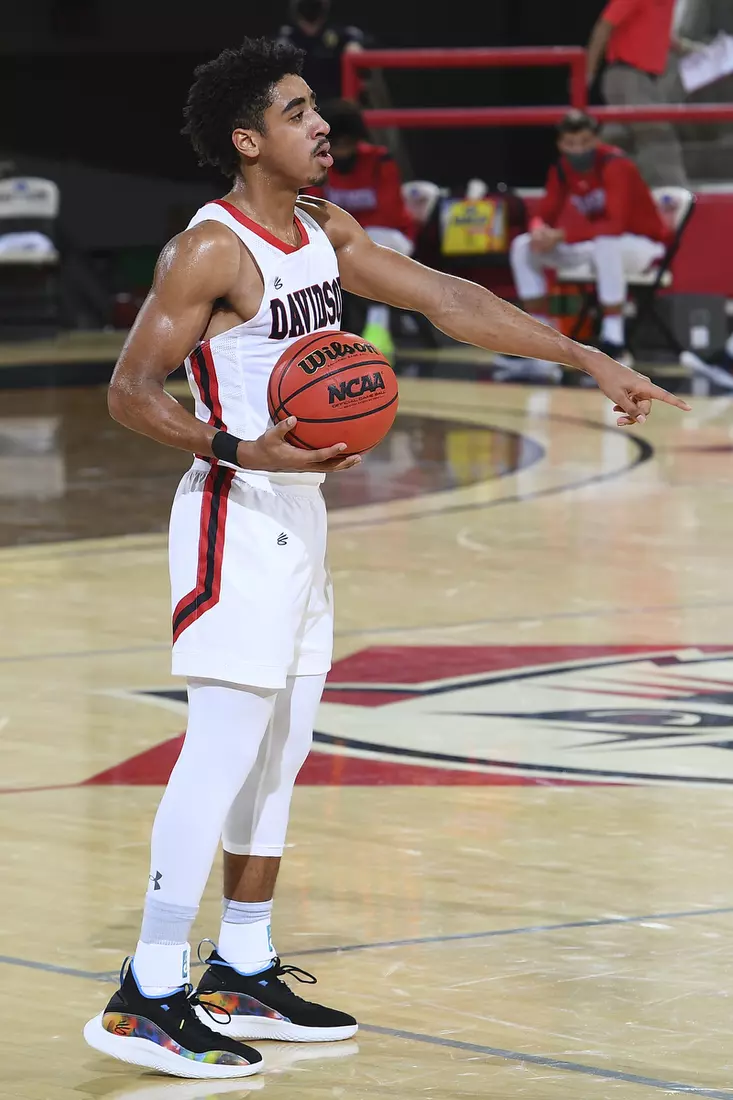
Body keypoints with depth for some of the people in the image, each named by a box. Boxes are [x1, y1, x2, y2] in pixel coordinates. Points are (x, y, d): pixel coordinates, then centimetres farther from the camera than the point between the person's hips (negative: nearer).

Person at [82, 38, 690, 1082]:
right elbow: (131, 390, -15)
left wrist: (588, 359, 8)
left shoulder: (327, 233, 10)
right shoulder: (210, 250, -15)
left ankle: (242, 976, 22)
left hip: (298, 517, 9)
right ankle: (147, 1000, -9)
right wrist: (241, 451, -30)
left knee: (279, 751, 13)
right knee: (223, 752, -12)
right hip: (236, 522, -9)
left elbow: (448, 299, 11)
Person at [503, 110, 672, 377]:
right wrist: (539, 230, -25)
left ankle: (614, 342, -36)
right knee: (523, 247, -3)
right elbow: (546, 215, 0)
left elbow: (616, 225, -33)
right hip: (600, 245, 7)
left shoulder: (615, 165, -24)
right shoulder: (561, 170, -3)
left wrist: (561, 235, -34)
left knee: (605, 243, -43)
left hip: (643, 244, -7)